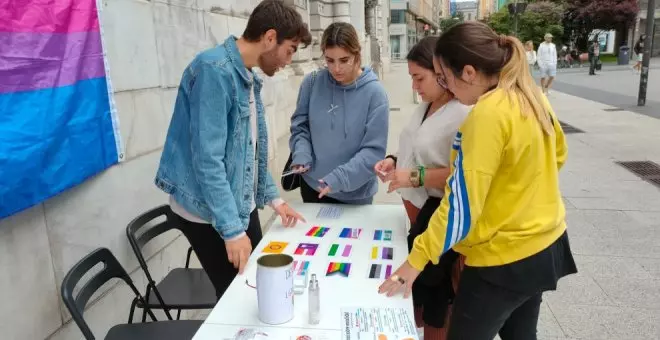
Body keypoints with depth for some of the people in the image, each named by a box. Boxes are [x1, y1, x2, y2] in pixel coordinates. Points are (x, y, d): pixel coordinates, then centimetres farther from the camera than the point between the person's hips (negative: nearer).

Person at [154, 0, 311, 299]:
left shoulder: (248, 76, 7)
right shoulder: (214, 69, -21)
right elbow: (207, 159, -25)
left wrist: (273, 197, 11)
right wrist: (232, 229, -25)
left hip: (242, 206, 8)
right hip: (208, 214, -8)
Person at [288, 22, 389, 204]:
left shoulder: (374, 92, -15)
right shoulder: (312, 82, -7)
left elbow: (374, 150, -16)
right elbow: (299, 126, 3)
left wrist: (340, 178, -27)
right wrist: (301, 155, -16)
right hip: (313, 186, 3)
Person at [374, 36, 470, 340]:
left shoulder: (464, 115, -20)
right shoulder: (425, 108, 8)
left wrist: (416, 177, -26)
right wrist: (395, 161, 1)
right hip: (416, 212, 9)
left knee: (437, 303, 10)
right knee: (412, 288, 22)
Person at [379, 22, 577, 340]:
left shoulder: (487, 115, -26)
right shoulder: (532, 95, 0)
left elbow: (462, 204, -26)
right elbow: (557, 154, 18)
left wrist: (417, 257, -19)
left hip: (505, 257, -9)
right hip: (546, 242, 9)